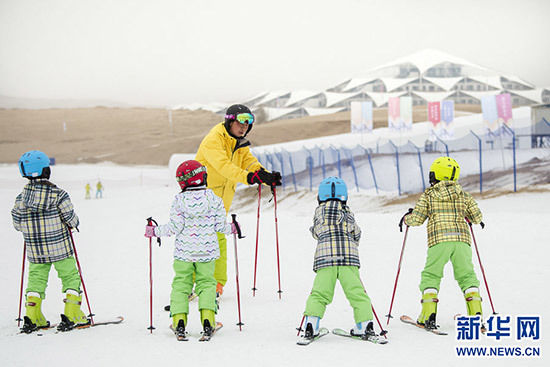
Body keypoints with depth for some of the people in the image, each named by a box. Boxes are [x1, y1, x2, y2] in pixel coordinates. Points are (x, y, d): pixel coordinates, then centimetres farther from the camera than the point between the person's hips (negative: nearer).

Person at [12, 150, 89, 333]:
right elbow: (70, 217, -9)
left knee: (36, 279, 14)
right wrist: (74, 223, 13)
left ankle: (32, 318, 7)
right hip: (59, 246, -3)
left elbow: (17, 223, 4)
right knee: (70, 277, 8)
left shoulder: (22, 196, -2)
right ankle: (72, 316, 3)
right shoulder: (58, 194, -13)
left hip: (34, 249, 4)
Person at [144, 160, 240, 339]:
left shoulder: (179, 200, -9)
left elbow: (175, 228, -11)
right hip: (207, 251, 1)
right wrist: (232, 228, 18)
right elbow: (219, 225, -3)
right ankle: (207, 319, -2)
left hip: (184, 251, -1)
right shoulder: (213, 198, -6)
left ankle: (179, 319, 0)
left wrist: (155, 231, 2)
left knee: (181, 283, 10)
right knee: (206, 282, 11)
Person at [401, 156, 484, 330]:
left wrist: (406, 219, 27)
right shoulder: (463, 194, 15)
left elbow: (417, 219, 5)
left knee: (431, 275, 7)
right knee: (467, 275, 11)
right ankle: (476, 313, 1)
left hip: (439, 240, -2)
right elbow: (476, 215, 14)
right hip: (461, 238, 3)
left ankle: (428, 316, -3)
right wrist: (478, 221, 38)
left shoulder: (428, 195, 8)